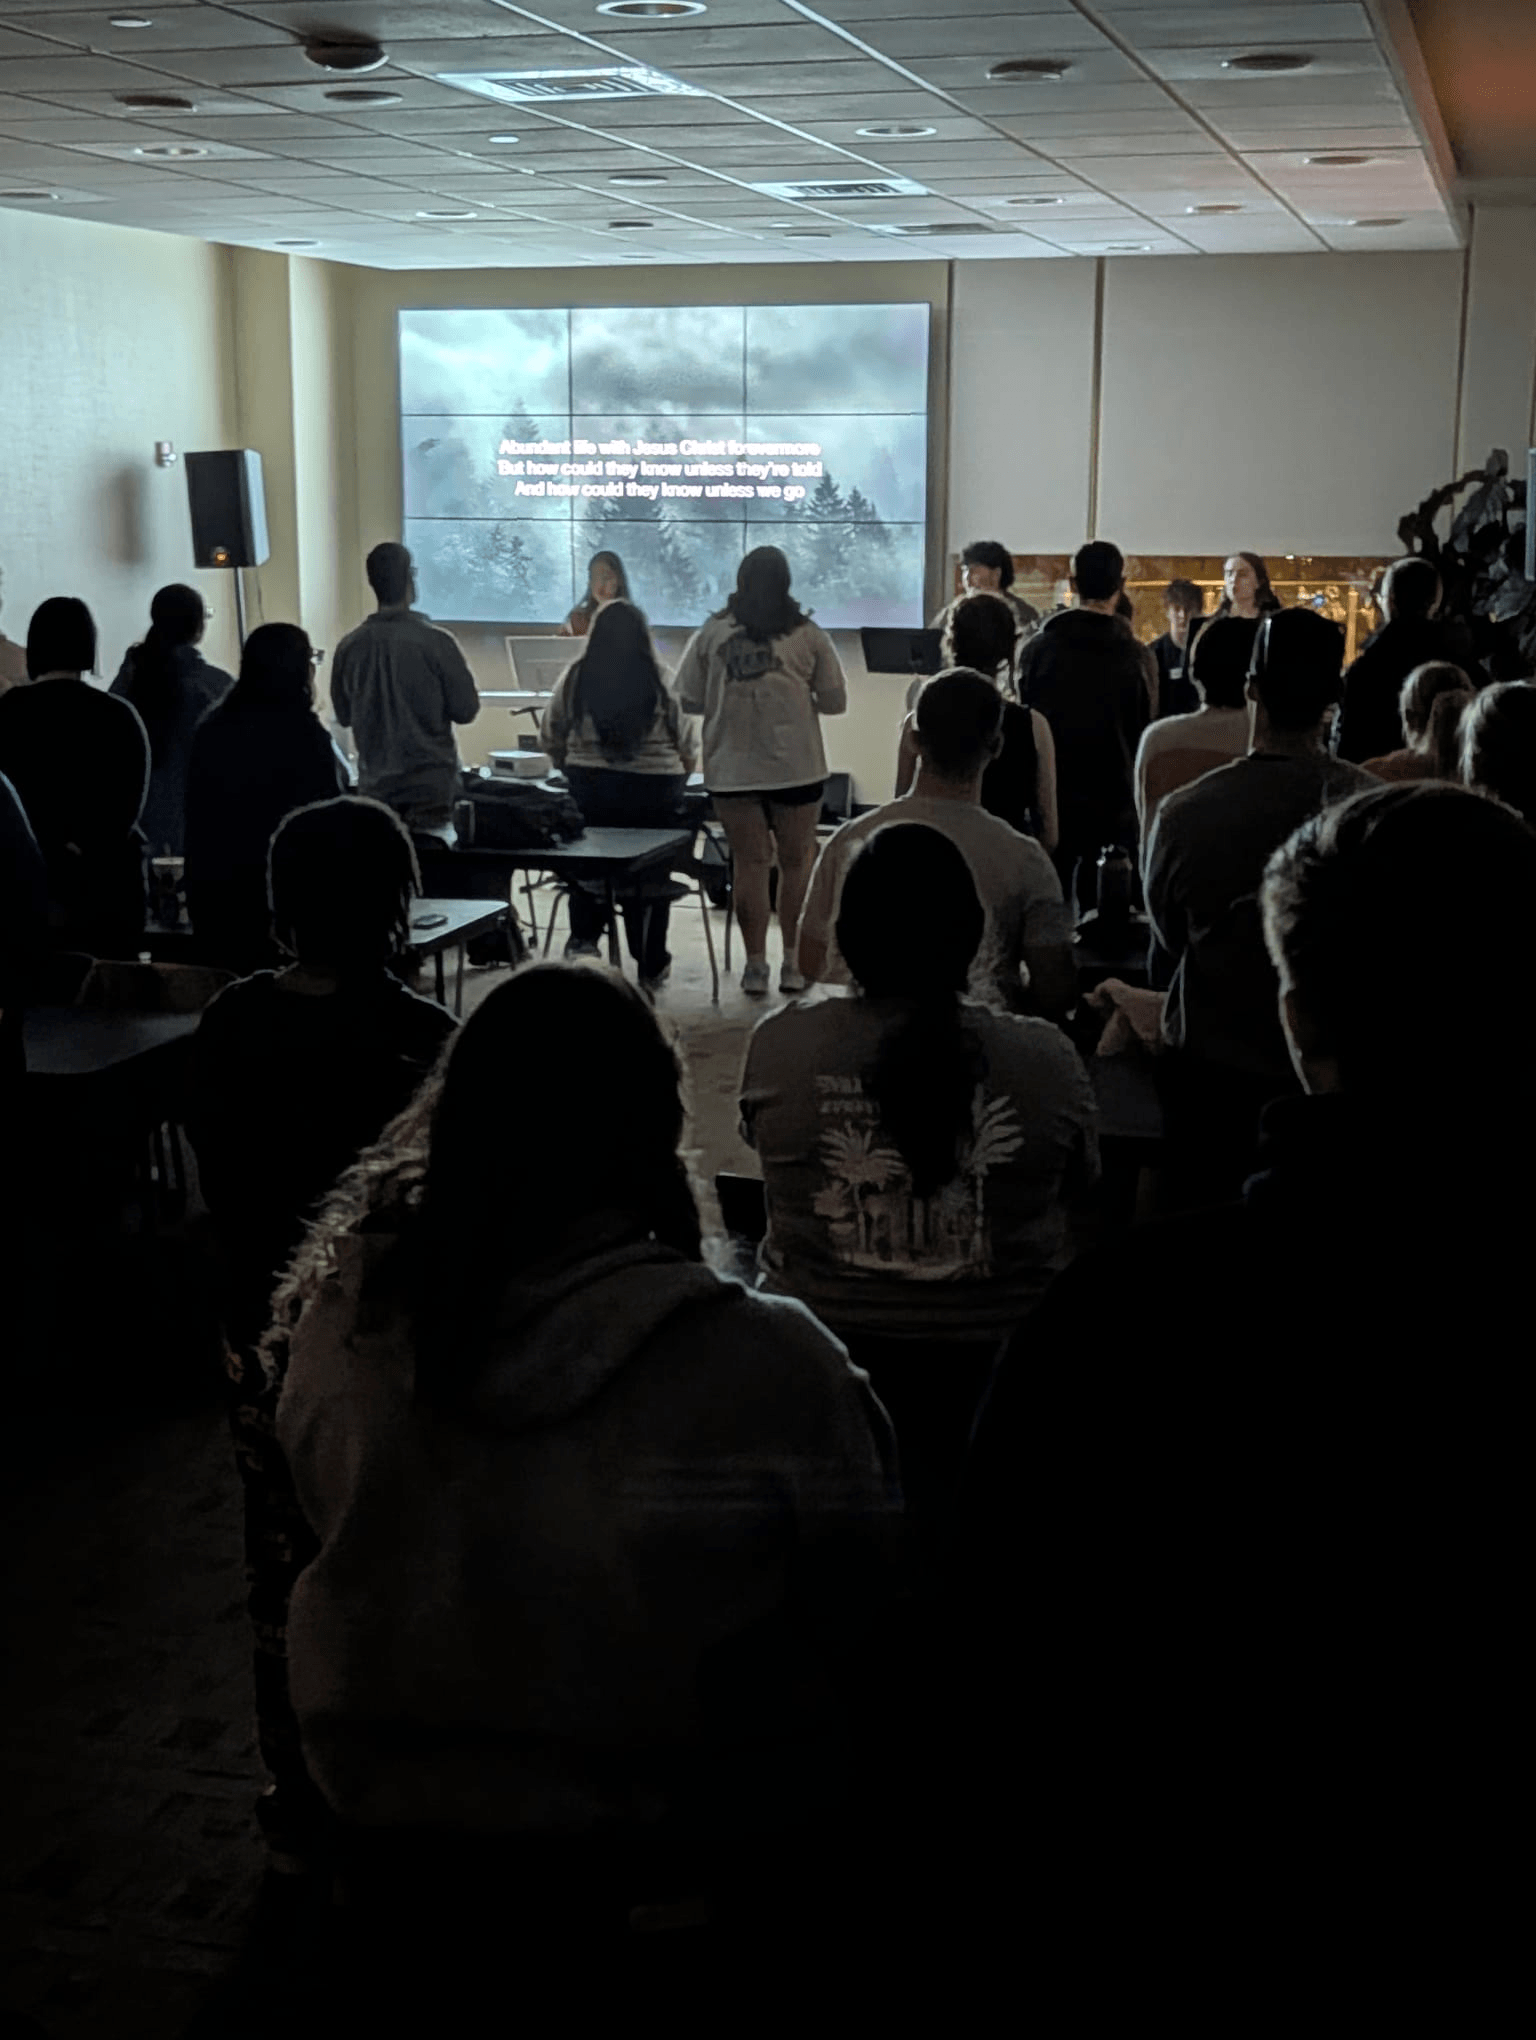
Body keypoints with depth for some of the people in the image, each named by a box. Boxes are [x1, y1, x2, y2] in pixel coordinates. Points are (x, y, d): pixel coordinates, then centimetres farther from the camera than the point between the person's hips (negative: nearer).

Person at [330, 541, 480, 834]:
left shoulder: (349, 647, -3)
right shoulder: (434, 642, -13)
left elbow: (343, 716, 10)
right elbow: (466, 710, -5)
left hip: (375, 788, 3)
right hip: (430, 786, -3)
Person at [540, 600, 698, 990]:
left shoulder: (574, 679, 0)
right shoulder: (661, 680, -5)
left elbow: (550, 739, 6)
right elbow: (688, 745, -1)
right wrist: (678, 775, 18)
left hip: (589, 787, 1)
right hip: (655, 792, -1)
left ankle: (583, 939, 1)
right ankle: (650, 968, 17)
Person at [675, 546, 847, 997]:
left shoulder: (710, 634, 2)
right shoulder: (808, 635, 0)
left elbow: (688, 701, 2)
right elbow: (835, 702, 2)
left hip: (732, 769, 1)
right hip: (797, 767, -1)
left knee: (750, 862, 6)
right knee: (796, 862, 11)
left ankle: (756, 965, 8)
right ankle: (796, 961, 13)